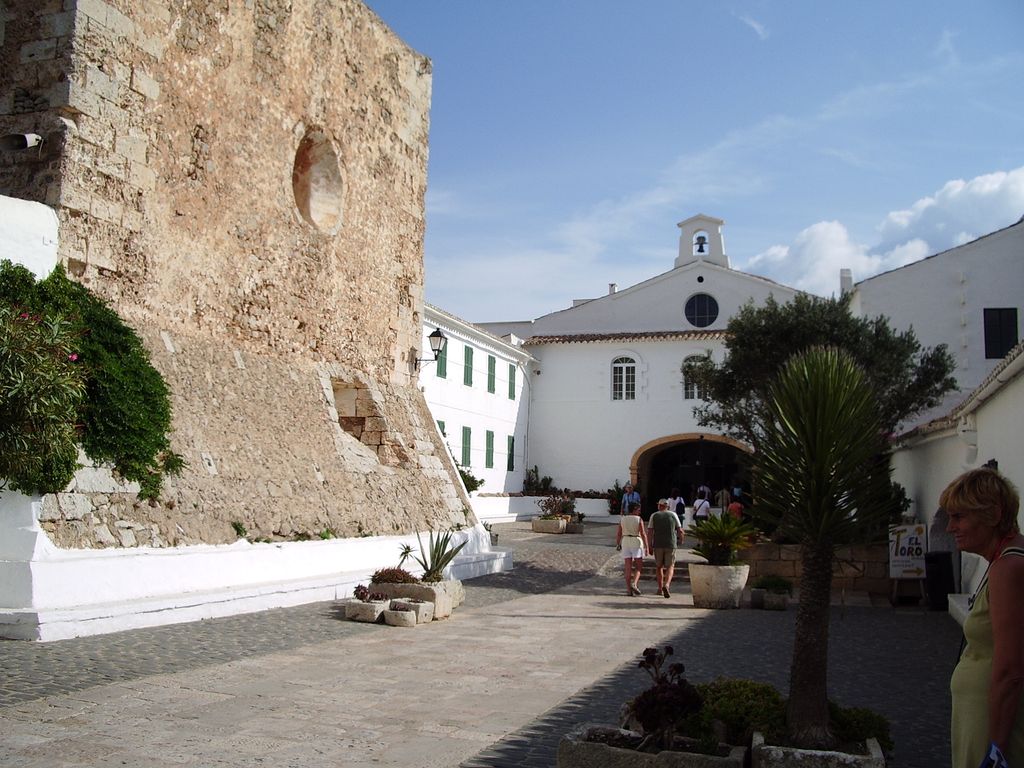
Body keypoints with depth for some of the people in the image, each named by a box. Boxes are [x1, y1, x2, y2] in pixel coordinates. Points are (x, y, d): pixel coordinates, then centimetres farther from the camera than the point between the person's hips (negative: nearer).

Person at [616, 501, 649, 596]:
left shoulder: (623, 519, 3)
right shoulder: (639, 519, -7)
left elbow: (618, 533, 3)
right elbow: (643, 534, -11)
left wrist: (618, 544, 14)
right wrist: (646, 546, -7)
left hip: (625, 543, 3)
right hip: (637, 543, -3)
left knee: (628, 567, 4)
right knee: (639, 567, 6)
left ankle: (628, 589, -1)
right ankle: (634, 584, -14)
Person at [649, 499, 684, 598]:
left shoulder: (654, 516, 4)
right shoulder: (673, 514, 4)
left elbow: (650, 532, -3)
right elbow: (680, 530, 4)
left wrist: (650, 546, 1)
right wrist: (680, 540, 23)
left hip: (658, 544, 1)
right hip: (671, 545, -1)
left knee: (659, 566, 16)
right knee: (670, 567, 3)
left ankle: (660, 588, 19)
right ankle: (666, 585, -20)